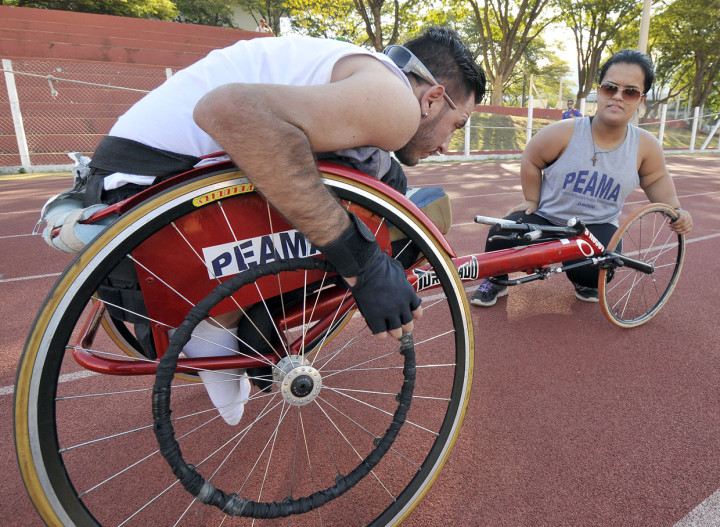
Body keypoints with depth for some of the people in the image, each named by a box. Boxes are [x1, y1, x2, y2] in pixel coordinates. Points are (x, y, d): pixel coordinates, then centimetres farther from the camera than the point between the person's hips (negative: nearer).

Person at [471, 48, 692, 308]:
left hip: (596, 227, 2)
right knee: (501, 235, -27)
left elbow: (655, 179, 10)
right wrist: (532, 201, 0)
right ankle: (495, 281, 6)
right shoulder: (563, 133, -16)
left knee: (595, 272, -27)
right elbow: (531, 161, -2)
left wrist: (675, 210, -4)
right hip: (546, 217, -1)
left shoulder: (646, 145, -7)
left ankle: (583, 281, 16)